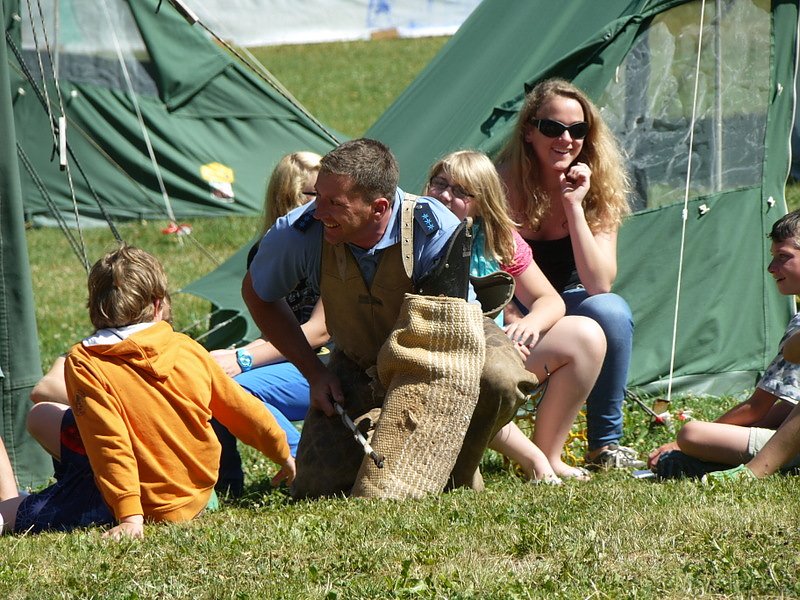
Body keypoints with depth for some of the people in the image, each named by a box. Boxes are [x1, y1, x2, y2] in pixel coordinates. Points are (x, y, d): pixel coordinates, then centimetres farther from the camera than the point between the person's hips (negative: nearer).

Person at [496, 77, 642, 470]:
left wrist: (574, 205, -25)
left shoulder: (597, 189, -8)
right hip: (508, 319, -2)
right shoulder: (503, 184, -16)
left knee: (611, 311, -31)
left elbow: (599, 284, -20)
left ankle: (606, 447, -19)